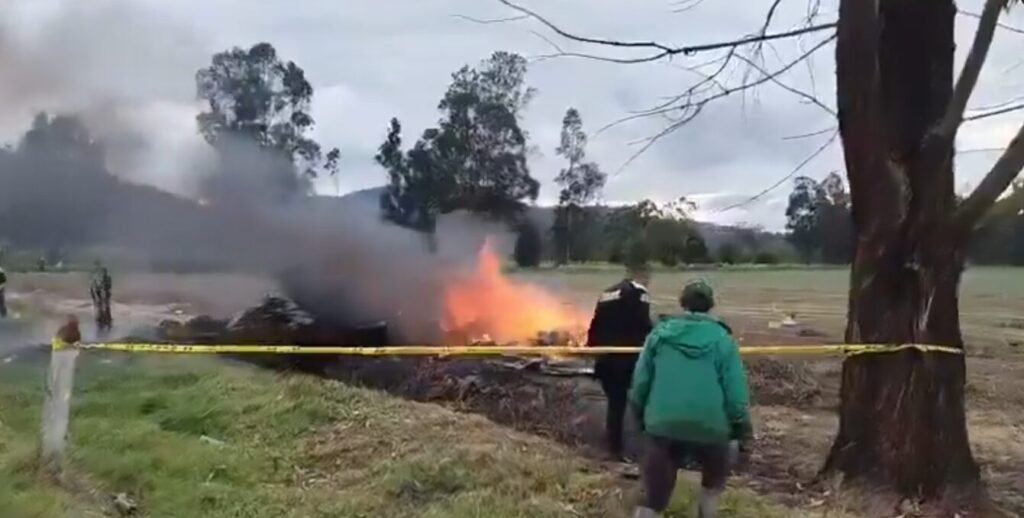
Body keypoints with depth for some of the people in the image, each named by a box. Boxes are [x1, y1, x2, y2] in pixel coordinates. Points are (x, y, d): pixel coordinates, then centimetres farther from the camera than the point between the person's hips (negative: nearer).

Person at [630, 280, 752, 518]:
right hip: (710, 427, 0)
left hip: (663, 427, 1)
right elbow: (736, 393, -3)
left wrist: (641, 418, 20)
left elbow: (640, 383, 6)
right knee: (713, 484, 31)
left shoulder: (660, 334, 6)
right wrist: (744, 435, 6)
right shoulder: (722, 339, 1)